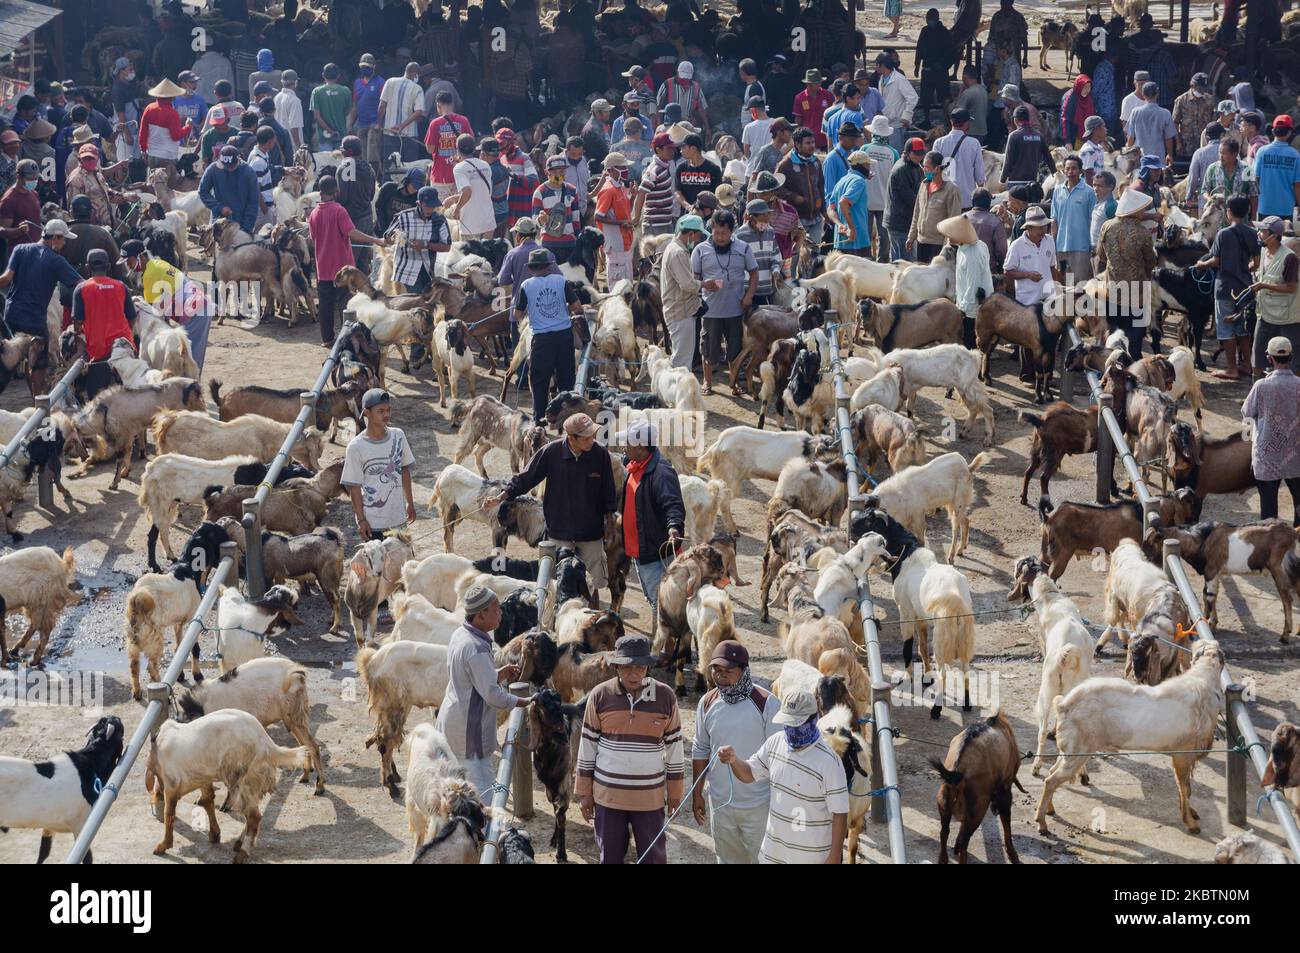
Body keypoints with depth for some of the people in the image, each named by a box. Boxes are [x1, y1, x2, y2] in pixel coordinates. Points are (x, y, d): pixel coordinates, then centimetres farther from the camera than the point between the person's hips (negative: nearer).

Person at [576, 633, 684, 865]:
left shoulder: (665, 697, -6)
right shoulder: (600, 696, -7)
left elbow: (674, 748, 3)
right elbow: (587, 746, 1)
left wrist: (675, 793, 5)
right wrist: (584, 793, 3)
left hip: (650, 798, 0)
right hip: (607, 794, 0)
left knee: (654, 858, 6)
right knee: (610, 856, 11)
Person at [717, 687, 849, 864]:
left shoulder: (829, 762, -22)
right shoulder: (775, 742, -3)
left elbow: (840, 814, -16)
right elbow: (749, 774, 10)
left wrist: (834, 859, -16)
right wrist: (733, 759, -12)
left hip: (811, 857, -6)